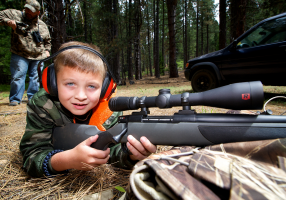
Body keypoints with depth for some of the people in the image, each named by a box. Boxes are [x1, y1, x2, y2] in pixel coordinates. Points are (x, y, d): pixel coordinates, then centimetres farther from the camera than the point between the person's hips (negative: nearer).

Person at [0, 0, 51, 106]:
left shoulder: (42, 25, 14)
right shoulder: (16, 15, 6)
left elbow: (47, 40, 24)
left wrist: (47, 50, 10)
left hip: (38, 57, 3)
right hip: (20, 55, -2)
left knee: (36, 77, 5)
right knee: (18, 76, -7)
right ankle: (15, 99, 2)